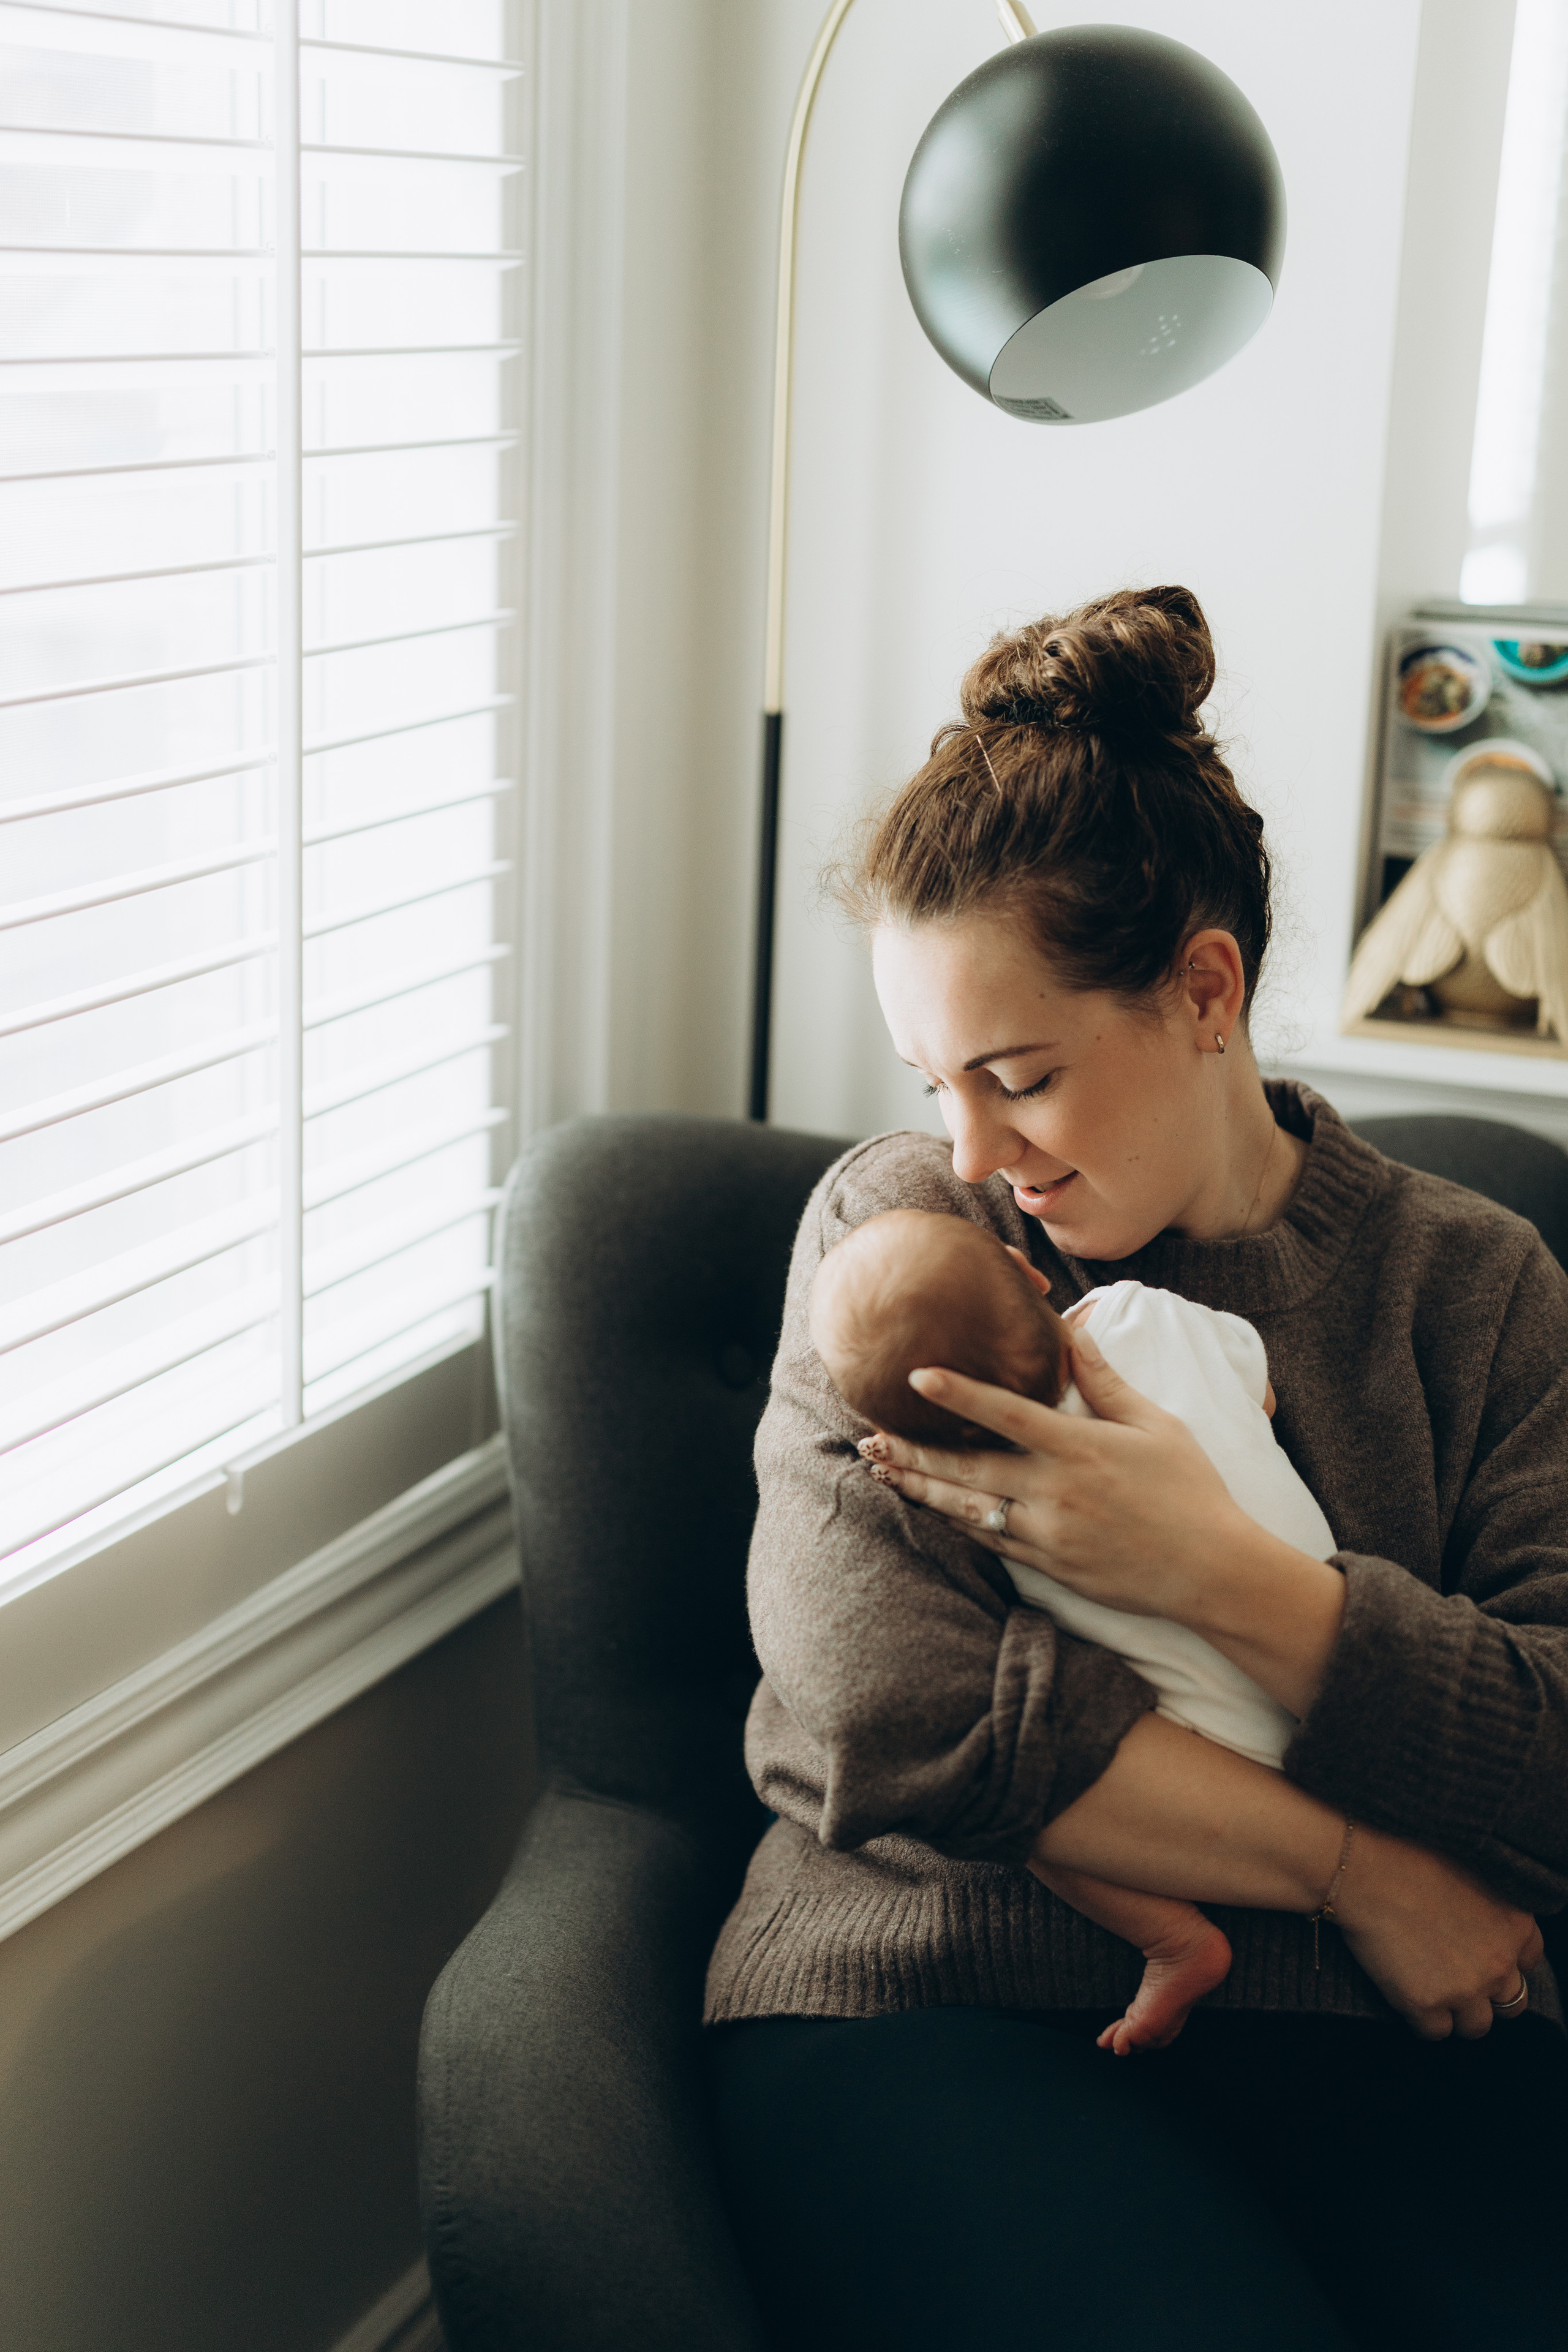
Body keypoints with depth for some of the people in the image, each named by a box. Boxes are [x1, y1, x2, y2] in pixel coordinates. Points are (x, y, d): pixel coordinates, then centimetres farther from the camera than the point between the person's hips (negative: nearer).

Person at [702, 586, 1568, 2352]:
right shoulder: (895, 1223, 6)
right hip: (928, 1997, -2)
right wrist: (1357, 1870, -5)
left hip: (1387, 2057, 2)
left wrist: (1222, 1575, -12)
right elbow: (886, 1716, -8)